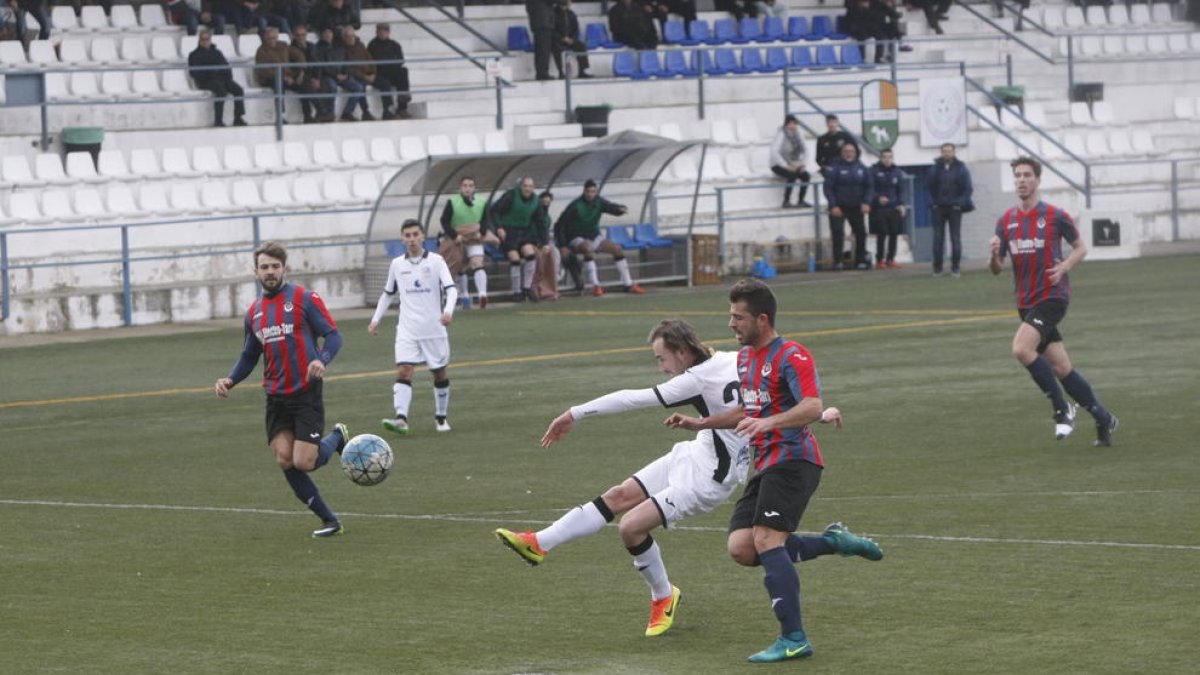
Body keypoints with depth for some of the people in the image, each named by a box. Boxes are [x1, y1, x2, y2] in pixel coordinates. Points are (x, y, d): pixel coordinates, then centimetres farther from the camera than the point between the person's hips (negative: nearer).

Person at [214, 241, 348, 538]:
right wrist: (230, 380, 4)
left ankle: (337, 437, 21)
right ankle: (329, 520, 5)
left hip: (306, 393, -6)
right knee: (284, 459, -7)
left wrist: (322, 360, -28)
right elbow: (249, 356, 22)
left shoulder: (304, 299, -6)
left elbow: (333, 335, -8)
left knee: (303, 462, -13)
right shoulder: (254, 312, 13)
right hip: (276, 398, 6)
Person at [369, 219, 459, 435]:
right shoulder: (397, 264, 7)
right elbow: (388, 294, 21)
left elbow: (451, 289, -12)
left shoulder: (436, 261, -3)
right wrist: (376, 319, 16)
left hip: (434, 328, -1)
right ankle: (401, 418, -26)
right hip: (407, 330, 1)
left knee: (439, 374, 9)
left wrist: (448, 311, -30)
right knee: (403, 371, -15)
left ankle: (441, 417, 27)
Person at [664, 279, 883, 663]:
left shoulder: (791, 357, -13)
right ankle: (834, 541, 10)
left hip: (793, 460, -9)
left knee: (766, 540, -21)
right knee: (741, 549, -4)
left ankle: (794, 639, -18)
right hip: (765, 465, 9)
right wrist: (699, 424, 26)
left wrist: (767, 423, -41)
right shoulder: (745, 357, 17)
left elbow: (812, 408, -27)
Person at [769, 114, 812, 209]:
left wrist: (801, 163, -8)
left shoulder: (797, 135, 2)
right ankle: (786, 201, -24)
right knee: (792, 175, -33)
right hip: (778, 165, -6)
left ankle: (801, 201, -9)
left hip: (792, 165, 6)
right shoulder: (781, 134, -17)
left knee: (806, 175, -18)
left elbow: (805, 151, 10)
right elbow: (774, 152, -28)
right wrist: (786, 166, -29)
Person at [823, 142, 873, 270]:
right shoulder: (834, 168, -7)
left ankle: (860, 260, 16)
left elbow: (868, 187, 7)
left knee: (861, 233, 5)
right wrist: (833, 206, -16)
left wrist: (866, 202, -8)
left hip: (856, 208, 4)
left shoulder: (861, 168, 4)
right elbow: (828, 188, -8)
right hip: (839, 208, -4)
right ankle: (837, 261, -7)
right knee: (837, 233, -12)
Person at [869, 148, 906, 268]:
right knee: (881, 234, -7)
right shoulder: (874, 171, -3)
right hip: (879, 208, -4)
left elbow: (900, 189, 11)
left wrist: (901, 204, -1)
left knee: (893, 233, 4)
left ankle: (890, 259, 16)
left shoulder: (897, 171, 8)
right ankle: (879, 260, 4)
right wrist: (878, 198, -23)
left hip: (894, 208, 4)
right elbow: (871, 188, -6)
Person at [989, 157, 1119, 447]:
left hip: (1052, 296, -6)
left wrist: (1064, 267, -13)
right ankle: (1103, 418, 20)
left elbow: (1081, 247, 6)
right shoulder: (1006, 221, 8)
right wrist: (993, 254, -14)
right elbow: (996, 268, 9)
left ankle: (1061, 408, -11)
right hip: (1026, 301, 6)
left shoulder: (1055, 216, -5)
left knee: (1021, 349, -25)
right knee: (1061, 368, 6)